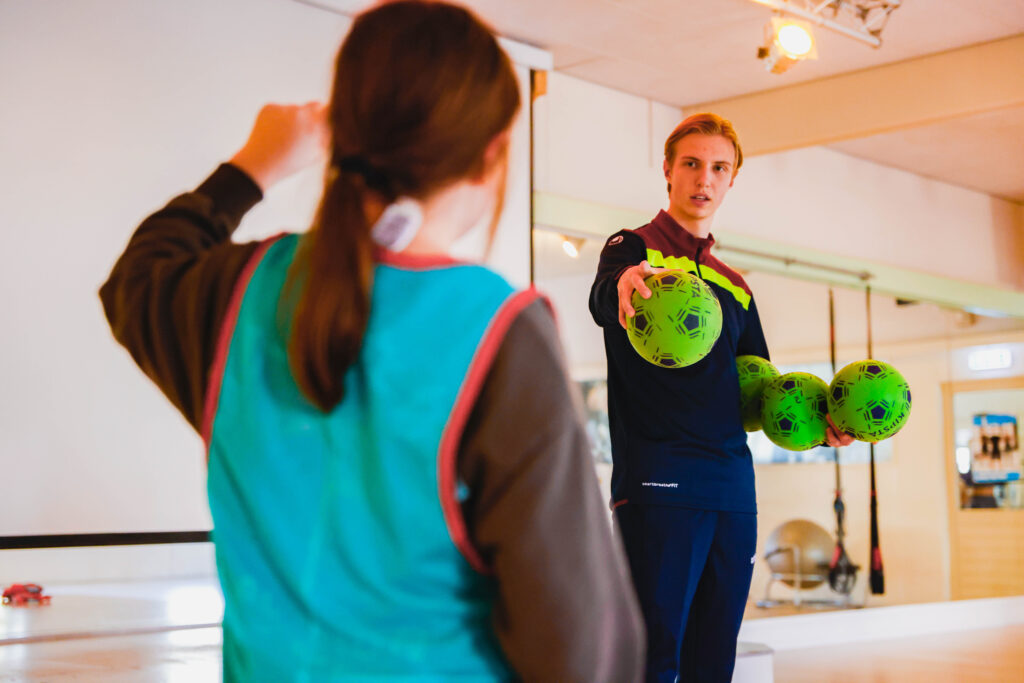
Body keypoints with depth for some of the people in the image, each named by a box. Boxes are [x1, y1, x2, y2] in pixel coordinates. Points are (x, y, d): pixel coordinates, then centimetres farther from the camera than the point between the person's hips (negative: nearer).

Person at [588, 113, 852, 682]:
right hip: (658, 479, -6)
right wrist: (624, 282, -45)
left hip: (733, 486, 6)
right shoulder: (634, 248, 4)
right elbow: (603, 299, -20)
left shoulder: (736, 288, 23)